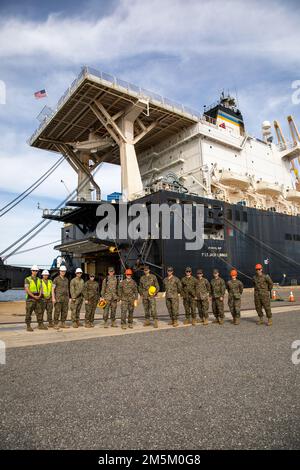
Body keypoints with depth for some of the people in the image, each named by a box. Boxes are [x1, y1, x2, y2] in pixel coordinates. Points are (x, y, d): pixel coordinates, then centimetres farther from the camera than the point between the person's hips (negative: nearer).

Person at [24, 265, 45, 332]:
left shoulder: (38, 280, 11)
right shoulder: (27, 279, -7)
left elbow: (40, 288, 11)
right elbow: (27, 290, -14)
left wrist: (39, 295, -8)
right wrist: (34, 296, -17)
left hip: (37, 298, 5)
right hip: (30, 298, -5)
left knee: (39, 312, 5)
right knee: (28, 313, -1)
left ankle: (40, 325, 11)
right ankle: (28, 326, 6)